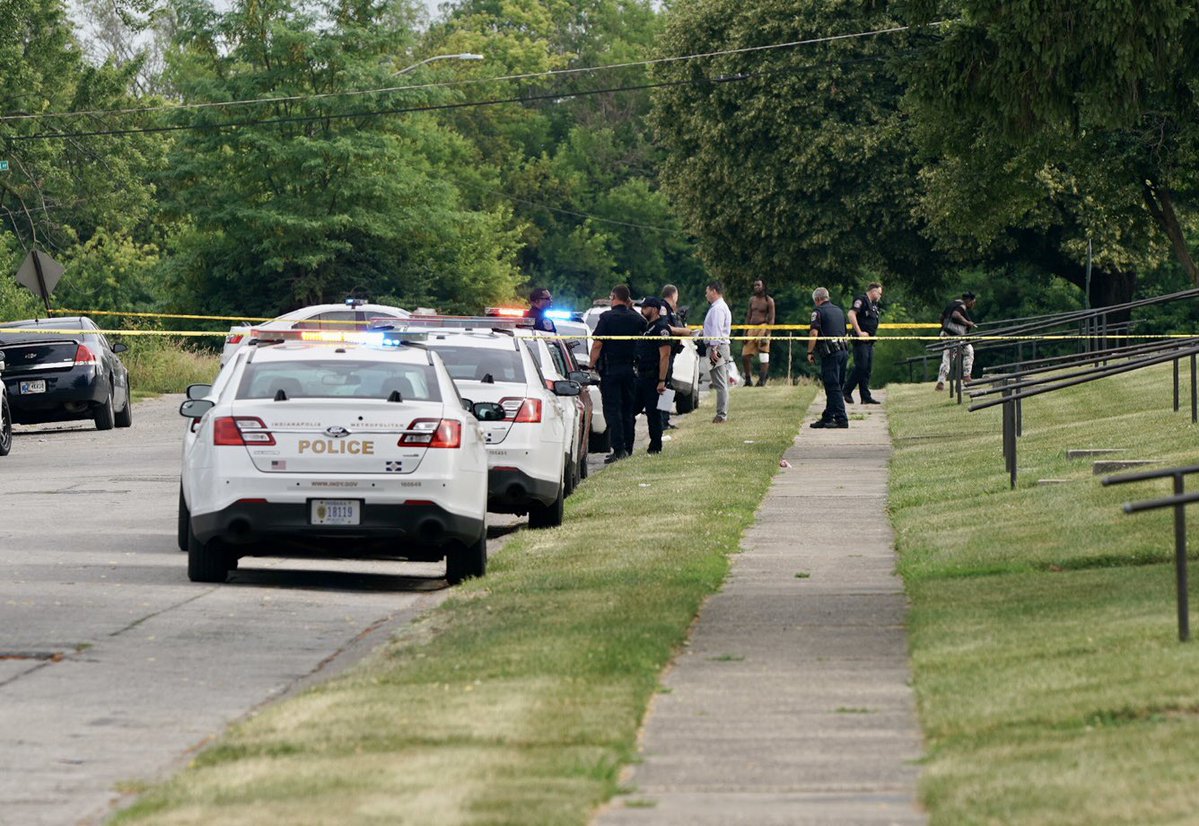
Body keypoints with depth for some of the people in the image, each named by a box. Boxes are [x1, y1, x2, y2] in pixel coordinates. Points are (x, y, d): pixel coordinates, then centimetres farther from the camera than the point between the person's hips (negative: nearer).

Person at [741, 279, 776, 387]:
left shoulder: (768, 301, -2)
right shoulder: (752, 299, 15)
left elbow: (771, 319, -6)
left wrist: (767, 334, -15)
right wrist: (745, 332, 9)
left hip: (763, 328, -6)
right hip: (752, 328, 6)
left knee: (764, 357, -5)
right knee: (745, 355, 2)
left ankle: (762, 380, -3)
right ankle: (748, 380, 12)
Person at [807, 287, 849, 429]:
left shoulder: (819, 311, -4)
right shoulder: (838, 310, 19)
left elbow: (814, 333, -14)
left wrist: (810, 352, -8)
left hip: (831, 353, -8)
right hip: (844, 351, 8)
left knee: (833, 387, -6)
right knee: (835, 386, 13)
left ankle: (841, 419, -11)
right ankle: (827, 418, 19)